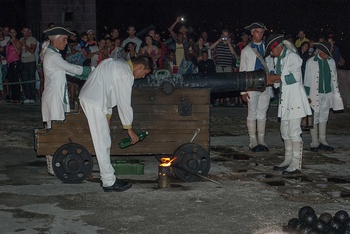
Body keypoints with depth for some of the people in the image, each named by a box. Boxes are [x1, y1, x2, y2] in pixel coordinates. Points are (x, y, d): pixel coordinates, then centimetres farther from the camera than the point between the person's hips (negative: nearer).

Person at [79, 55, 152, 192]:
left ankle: (106, 177, 21)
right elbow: (124, 103, -12)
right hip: (94, 102, -11)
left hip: (88, 98, 11)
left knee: (104, 142, 14)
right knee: (102, 143, -7)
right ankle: (109, 182, -4)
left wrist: (107, 115, 20)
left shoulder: (118, 64, 17)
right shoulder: (126, 74, -15)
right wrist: (129, 129, -5)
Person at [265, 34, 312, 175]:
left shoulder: (292, 57, -11)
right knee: (285, 131, 13)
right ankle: (288, 160, 23)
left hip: (295, 99, -9)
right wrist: (273, 80, 1)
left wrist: (277, 77, -15)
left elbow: (295, 77, -20)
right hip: (285, 100, 9)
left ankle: (296, 165, -3)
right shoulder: (279, 59, 15)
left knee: (294, 132, -8)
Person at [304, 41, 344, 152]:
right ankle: (315, 143, 7)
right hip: (315, 94, -4)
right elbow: (307, 80, -3)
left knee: (324, 118, 11)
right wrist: (307, 96, -5)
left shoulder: (331, 62, 6)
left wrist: (336, 94, 12)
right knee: (314, 118, -1)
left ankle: (322, 141, 18)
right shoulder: (311, 62, -4)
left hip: (328, 94, 4)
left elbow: (334, 79, 12)